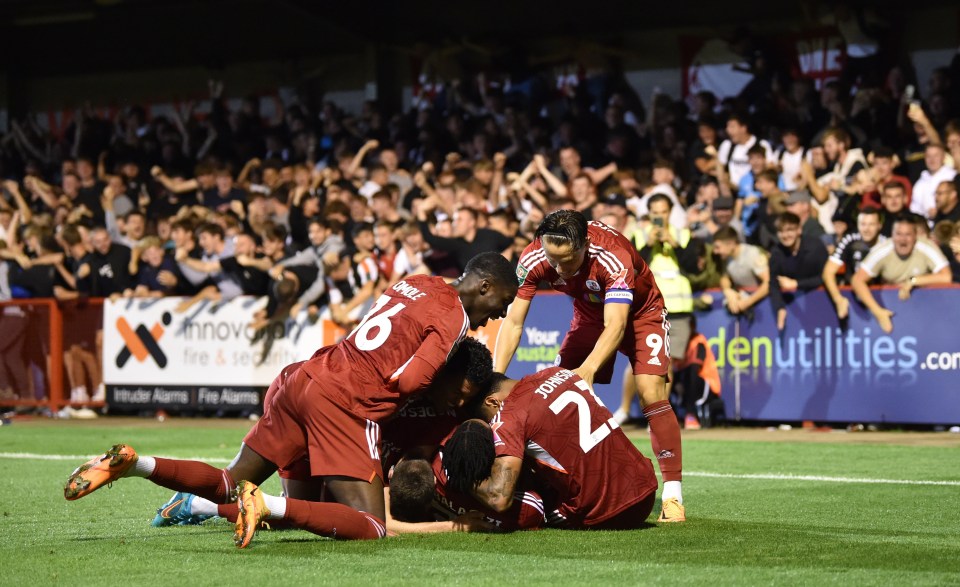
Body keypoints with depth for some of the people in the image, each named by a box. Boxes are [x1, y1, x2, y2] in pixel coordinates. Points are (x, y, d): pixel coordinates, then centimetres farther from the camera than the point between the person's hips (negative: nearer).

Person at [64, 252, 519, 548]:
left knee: (227, 485, 17)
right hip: (346, 405, -8)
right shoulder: (455, 319, -5)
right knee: (370, 529, -12)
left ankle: (131, 464, -2)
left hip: (305, 380, 8)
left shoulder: (416, 284, 20)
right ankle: (268, 505, -29)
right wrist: (451, 396, 5)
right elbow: (407, 383, -12)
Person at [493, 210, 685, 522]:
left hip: (641, 312, -4)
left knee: (651, 393, -21)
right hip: (589, 314, 4)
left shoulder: (614, 257, -41)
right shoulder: (532, 260, -29)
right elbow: (513, 321, -27)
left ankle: (672, 494, -14)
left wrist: (588, 369, -63)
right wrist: (495, 377, -39)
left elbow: (615, 326, -47)